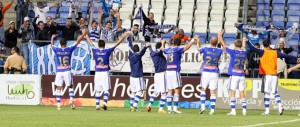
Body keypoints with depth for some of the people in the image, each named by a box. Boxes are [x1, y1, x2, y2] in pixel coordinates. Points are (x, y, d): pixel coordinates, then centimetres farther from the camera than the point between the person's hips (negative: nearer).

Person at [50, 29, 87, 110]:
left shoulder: (57, 50, -4)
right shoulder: (69, 49, -4)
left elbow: (52, 45, 18)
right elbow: (77, 42, 7)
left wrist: (52, 38, 38)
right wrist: (84, 34, 20)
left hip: (59, 72, 0)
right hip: (67, 71, 0)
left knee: (58, 88, 5)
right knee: (70, 86, 13)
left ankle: (58, 105, 1)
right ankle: (71, 100, -6)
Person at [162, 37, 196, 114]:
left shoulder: (168, 50, 13)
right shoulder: (177, 49, -6)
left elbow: (163, 49, 36)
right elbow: (186, 48, -24)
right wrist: (193, 40, -28)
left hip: (168, 71, 7)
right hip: (175, 71, -7)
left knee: (170, 91, 8)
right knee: (176, 90, -5)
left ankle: (169, 108, 6)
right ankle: (175, 108, -11)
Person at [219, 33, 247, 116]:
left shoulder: (233, 52, -8)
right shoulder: (244, 53, 6)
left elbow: (223, 45, 0)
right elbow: (243, 47, 30)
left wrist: (220, 36, 14)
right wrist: (244, 41, 53)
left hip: (234, 75, -5)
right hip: (242, 75, 5)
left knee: (232, 92, -3)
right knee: (242, 92, 7)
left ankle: (233, 110, -9)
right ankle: (244, 110, 4)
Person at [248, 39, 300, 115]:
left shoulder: (263, 52, -4)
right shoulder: (275, 53, 7)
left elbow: (252, 48, -12)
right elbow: (286, 56, 16)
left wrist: (247, 41, 0)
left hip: (267, 75, -4)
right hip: (274, 75, 4)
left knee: (266, 93, -2)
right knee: (275, 92, 12)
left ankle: (267, 111, -4)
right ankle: (280, 107, -4)